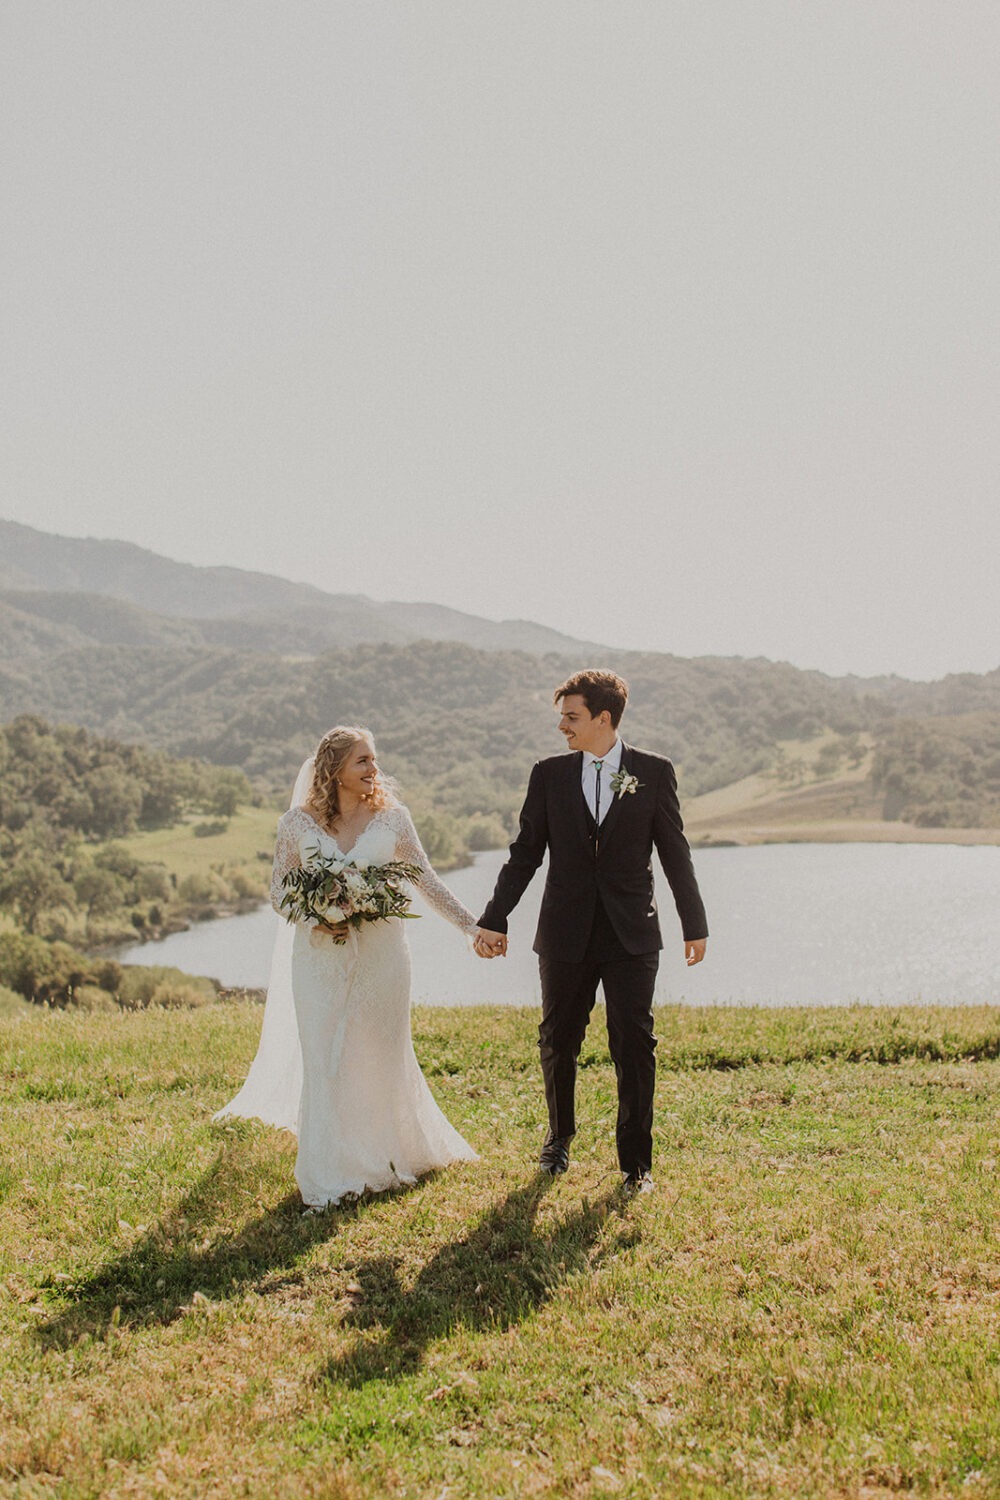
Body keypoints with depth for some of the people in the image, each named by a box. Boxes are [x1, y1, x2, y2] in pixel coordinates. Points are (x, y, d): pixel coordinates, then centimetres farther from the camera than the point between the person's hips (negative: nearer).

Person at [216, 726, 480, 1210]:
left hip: (381, 951, 1)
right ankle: (330, 1180, 11)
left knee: (383, 1057, 11)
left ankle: (391, 1154, 32)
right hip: (320, 956, -1)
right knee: (324, 1063, 0)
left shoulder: (391, 817, 1)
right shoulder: (298, 823, -2)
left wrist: (471, 924, 5)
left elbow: (426, 879, 6)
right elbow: (278, 889, 4)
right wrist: (316, 918, -14)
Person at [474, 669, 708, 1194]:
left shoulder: (654, 772, -1)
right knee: (558, 1042, 11)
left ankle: (635, 1160, 13)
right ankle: (559, 1136, 35)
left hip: (632, 934, -2)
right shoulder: (549, 775, 3)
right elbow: (524, 854, 7)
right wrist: (493, 920, 5)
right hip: (565, 934, 2)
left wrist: (693, 924, 6)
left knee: (634, 1046, -1)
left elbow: (674, 853, 4)